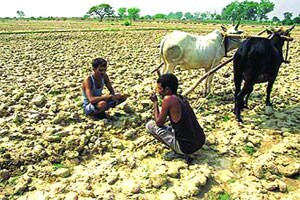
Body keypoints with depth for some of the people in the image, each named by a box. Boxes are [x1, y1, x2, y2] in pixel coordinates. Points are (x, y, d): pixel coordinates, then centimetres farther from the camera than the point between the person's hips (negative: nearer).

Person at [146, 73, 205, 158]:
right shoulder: (182, 98, 6)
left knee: (150, 125, 0)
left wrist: (155, 102, 2)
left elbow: (159, 123, -6)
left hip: (186, 147, -8)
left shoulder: (168, 99, -17)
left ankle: (177, 152, 2)